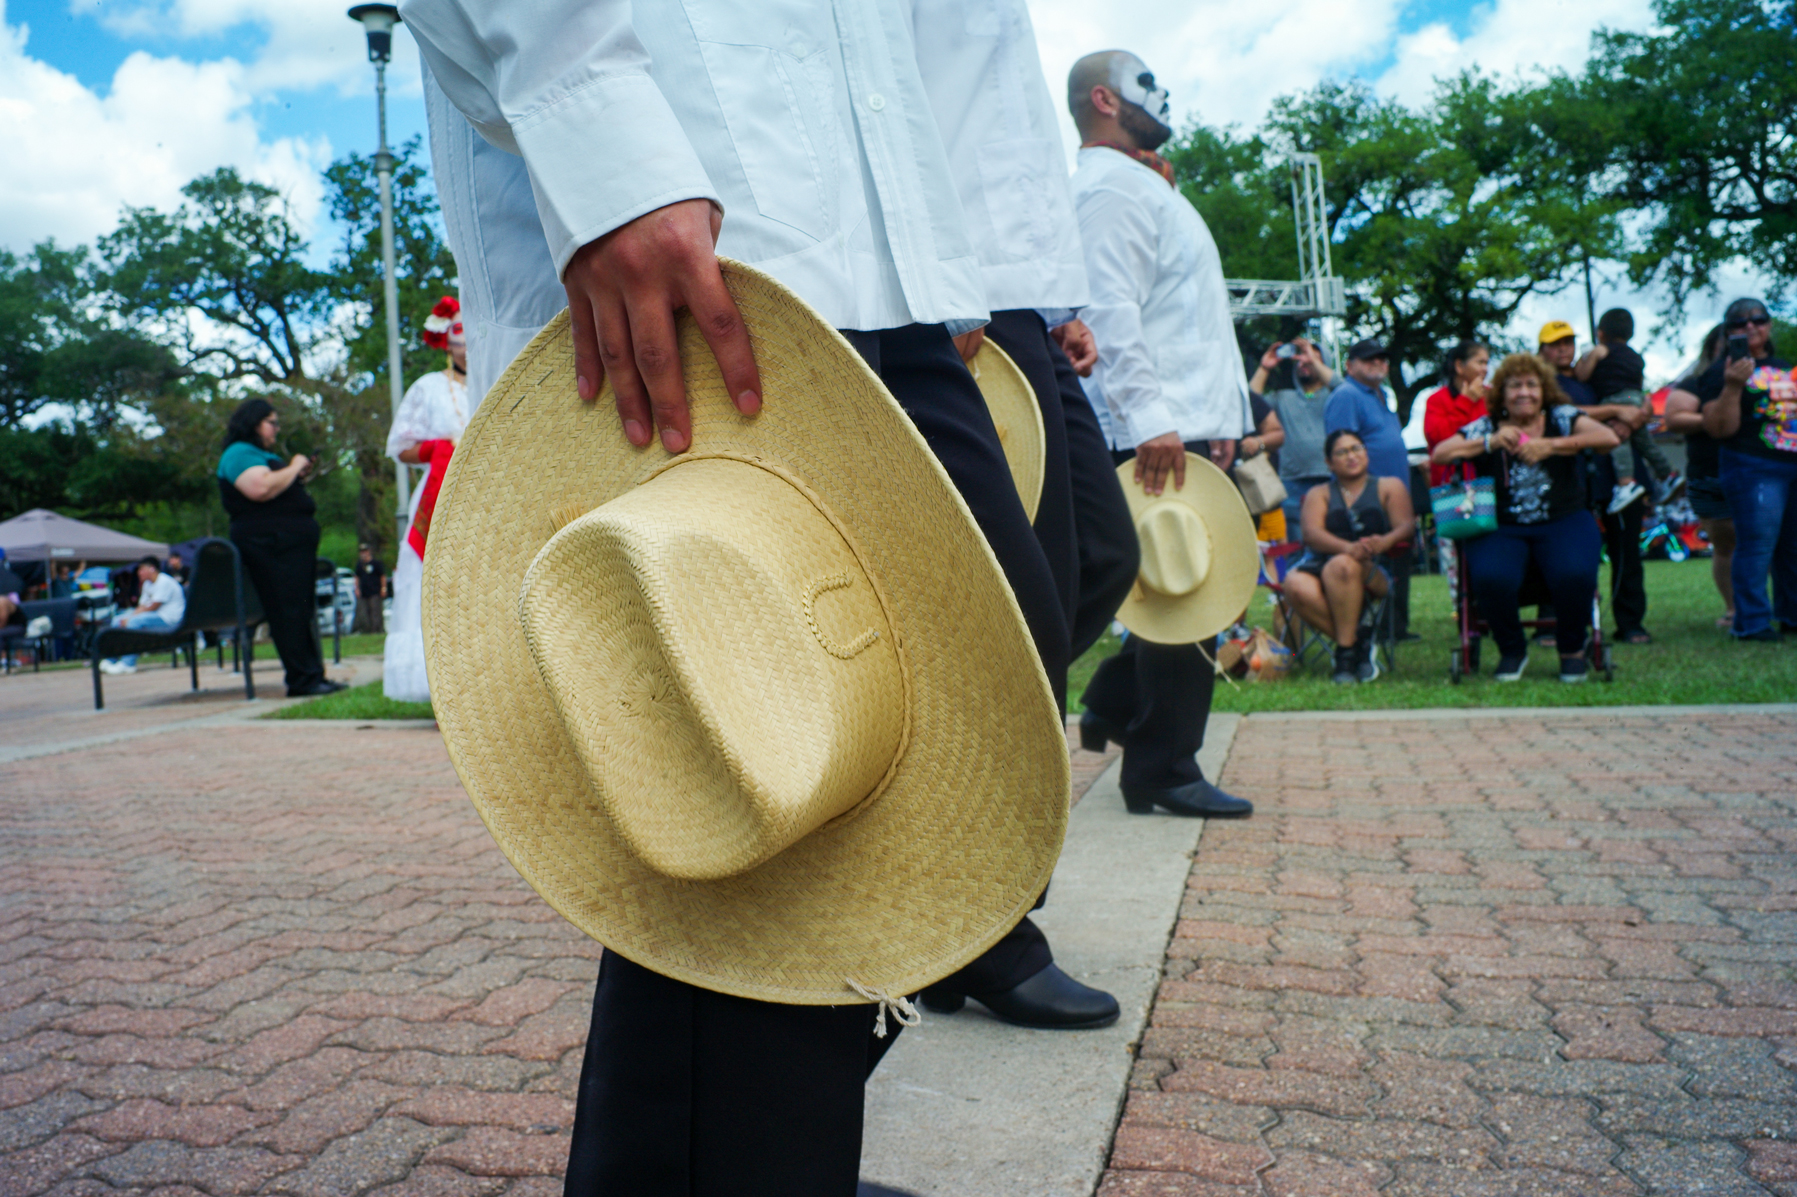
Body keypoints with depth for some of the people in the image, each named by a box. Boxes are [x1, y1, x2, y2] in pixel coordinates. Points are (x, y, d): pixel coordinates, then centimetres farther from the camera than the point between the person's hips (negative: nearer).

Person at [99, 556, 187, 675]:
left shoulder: (164, 582, -13)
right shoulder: (147, 584, 17)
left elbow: (152, 607, -18)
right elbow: (142, 606, 11)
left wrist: (130, 618, -17)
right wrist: (129, 617, -8)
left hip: (169, 620, -10)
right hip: (154, 617, 10)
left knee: (135, 622, -30)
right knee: (117, 620, 6)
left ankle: (128, 664, -28)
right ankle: (110, 661, 4)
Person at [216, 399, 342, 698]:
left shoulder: (263, 455, 26)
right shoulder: (239, 454, -6)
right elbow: (261, 489, -24)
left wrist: (299, 476, 16)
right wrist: (294, 468, -11)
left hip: (295, 544, 11)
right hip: (270, 544, -11)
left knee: (304, 611, 9)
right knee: (288, 611, -11)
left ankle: (314, 676, 12)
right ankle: (303, 679, -10)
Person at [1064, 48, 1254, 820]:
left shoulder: (1143, 187, 26)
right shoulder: (1111, 185, -7)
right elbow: (1111, 309, -21)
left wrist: (1223, 419, 20)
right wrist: (1150, 418, -29)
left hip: (1192, 425, 10)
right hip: (1162, 435, -10)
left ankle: (1114, 708, 26)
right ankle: (1164, 771, 4)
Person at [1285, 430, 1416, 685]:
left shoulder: (1390, 487, 18)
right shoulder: (1319, 494, 19)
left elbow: (1407, 526, 1)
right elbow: (1311, 533, -1)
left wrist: (1384, 541, -24)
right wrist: (1348, 547, -23)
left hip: (1374, 573, -2)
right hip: (1319, 565, 2)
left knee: (1341, 566, -37)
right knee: (1297, 585, -34)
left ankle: (1346, 649, -25)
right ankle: (1358, 642, -18)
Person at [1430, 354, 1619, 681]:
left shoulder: (1563, 418, 7)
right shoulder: (1485, 428, 8)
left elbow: (1609, 439, -9)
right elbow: (1439, 455, -4)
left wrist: (1550, 445, -20)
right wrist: (1491, 443, -15)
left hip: (1563, 522, 0)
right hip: (1502, 529, 0)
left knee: (1575, 574, -31)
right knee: (1490, 578, -31)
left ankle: (1572, 649, 2)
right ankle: (1512, 651, 0)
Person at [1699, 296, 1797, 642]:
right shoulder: (1723, 370, -4)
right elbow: (1718, 428, -14)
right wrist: (1732, 387, -25)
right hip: (1753, 468, -7)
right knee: (1756, 545, -10)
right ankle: (1752, 623, -4)